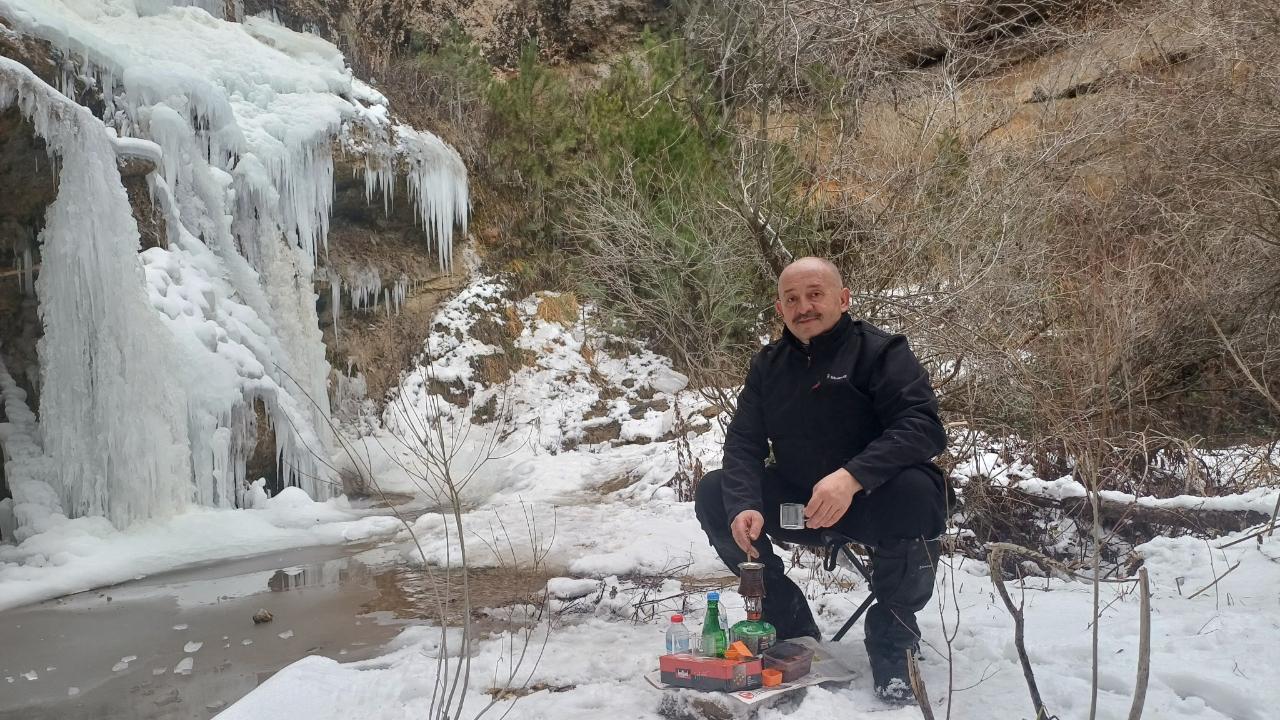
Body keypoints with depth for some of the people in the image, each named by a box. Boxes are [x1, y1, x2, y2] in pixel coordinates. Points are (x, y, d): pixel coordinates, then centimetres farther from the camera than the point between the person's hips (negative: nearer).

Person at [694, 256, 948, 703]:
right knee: (714, 495, -12)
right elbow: (744, 443, -2)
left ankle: (892, 638, -11)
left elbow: (924, 427, -26)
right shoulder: (769, 364, 3)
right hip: (797, 502, 5)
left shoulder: (880, 351, -13)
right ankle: (789, 624, 2)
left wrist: (852, 476, -41)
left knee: (914, 490, -36)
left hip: (873, 500, -4)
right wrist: (744, 505, -24)